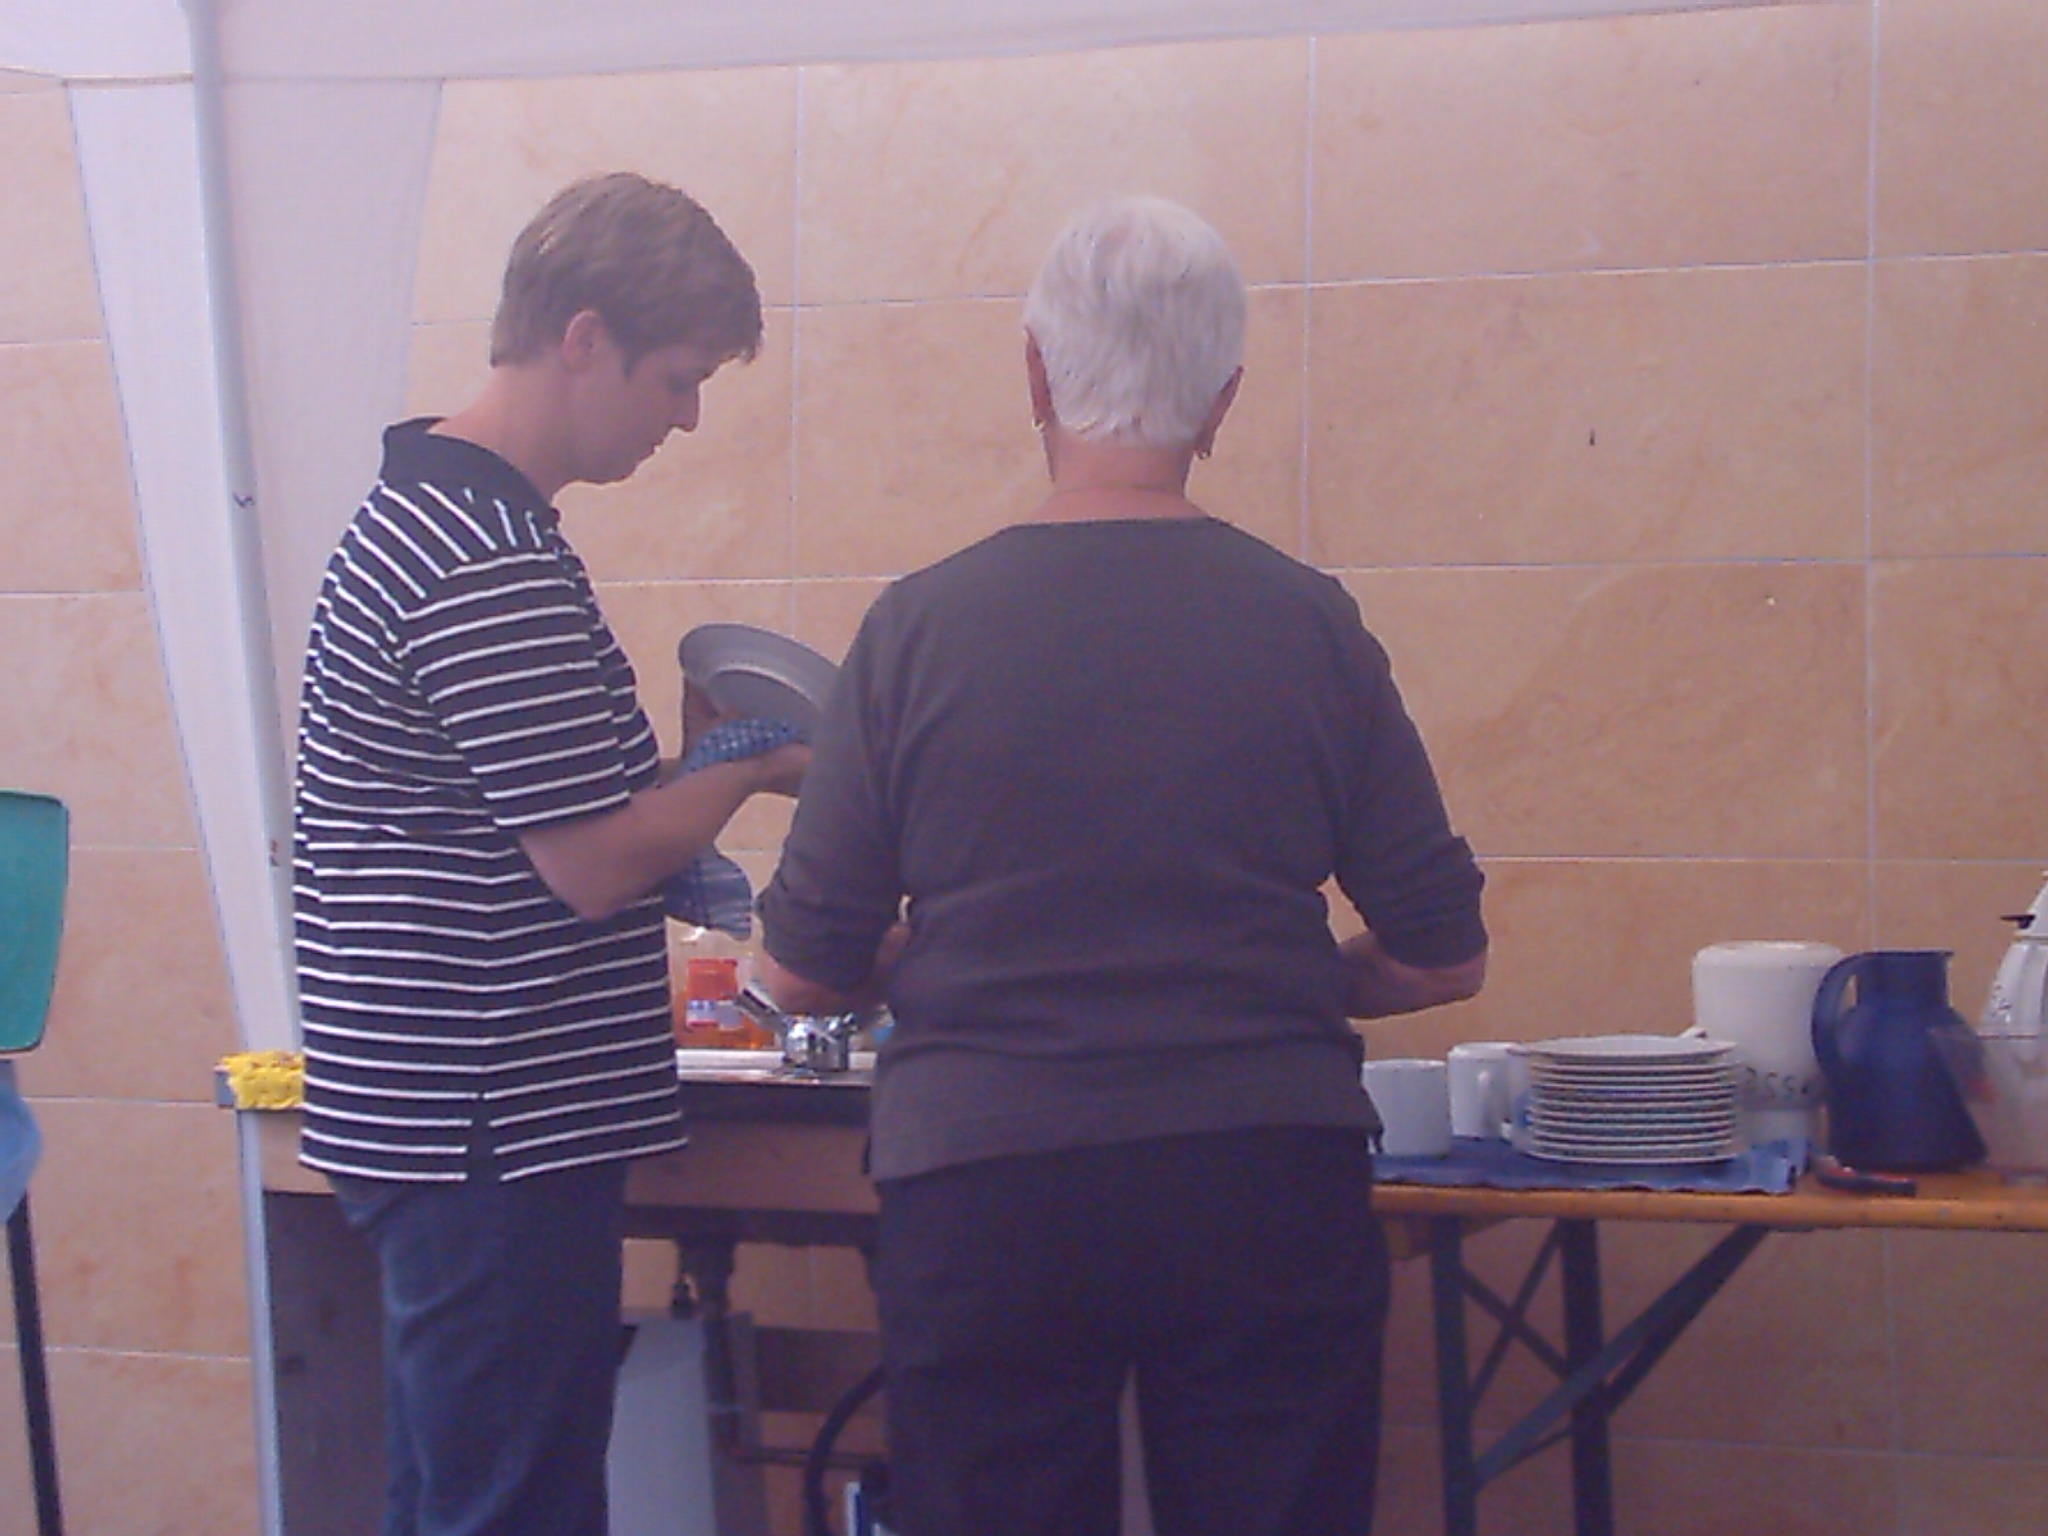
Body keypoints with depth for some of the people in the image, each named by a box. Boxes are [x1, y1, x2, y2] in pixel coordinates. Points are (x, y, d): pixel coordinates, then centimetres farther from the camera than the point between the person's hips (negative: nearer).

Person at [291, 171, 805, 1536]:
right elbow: (593, 862, -20)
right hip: (495, 1131, -10)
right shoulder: (496, 566, -20)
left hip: (421, 1109, 10)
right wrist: (751, 770, -5)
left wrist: (669, 846, 9)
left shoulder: (420, 510, 13)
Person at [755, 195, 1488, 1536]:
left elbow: (805, 973, 2)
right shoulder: (1306, 624, -1)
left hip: (984, 1200, 0)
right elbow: (1443, 958, 4)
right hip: (1269, 1185, 1)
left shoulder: (921, 627, -3)